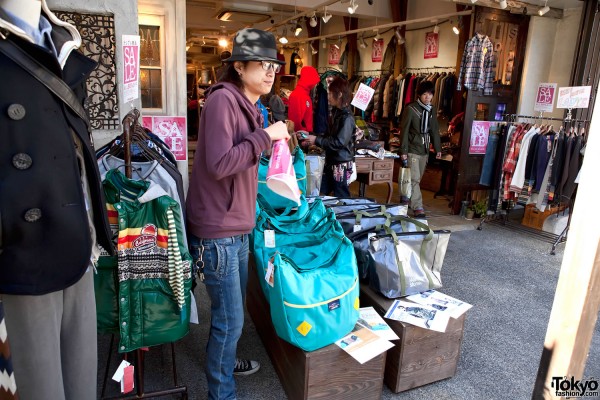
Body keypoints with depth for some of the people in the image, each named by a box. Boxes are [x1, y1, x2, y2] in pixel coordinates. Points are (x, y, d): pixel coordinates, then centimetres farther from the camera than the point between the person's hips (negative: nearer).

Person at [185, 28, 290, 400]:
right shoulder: (222, 99, -16)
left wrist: (272, 140, 9)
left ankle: (225, 361, 47)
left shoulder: (248, 104, 13)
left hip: (238, 226, 10)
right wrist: (265, 135, -21)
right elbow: (219, 164, -26)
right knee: (230, 319, 2)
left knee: (233, 309, 24)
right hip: (219, 231, -9)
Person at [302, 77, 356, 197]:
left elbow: (339, 142, -23)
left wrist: (317, 140, -17)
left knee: (341, 199, 4)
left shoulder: (347, 118, -16)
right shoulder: (336, 114, 12)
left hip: (342, 165, -9)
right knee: (320, 195, 13)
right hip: (330, 163, 9)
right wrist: (312, 138, 4)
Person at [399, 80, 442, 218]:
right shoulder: (410, 109, -10)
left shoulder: (432, 110, 8)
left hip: (425, 150, 6)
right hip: (412, 149, -6)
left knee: (417, 179, 13)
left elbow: (434, 130, 14)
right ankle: (418, 208, -7)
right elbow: (404, 130, -11)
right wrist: (403, 150, -14)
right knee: (414, 179, -8)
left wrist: (438, 148, 12)